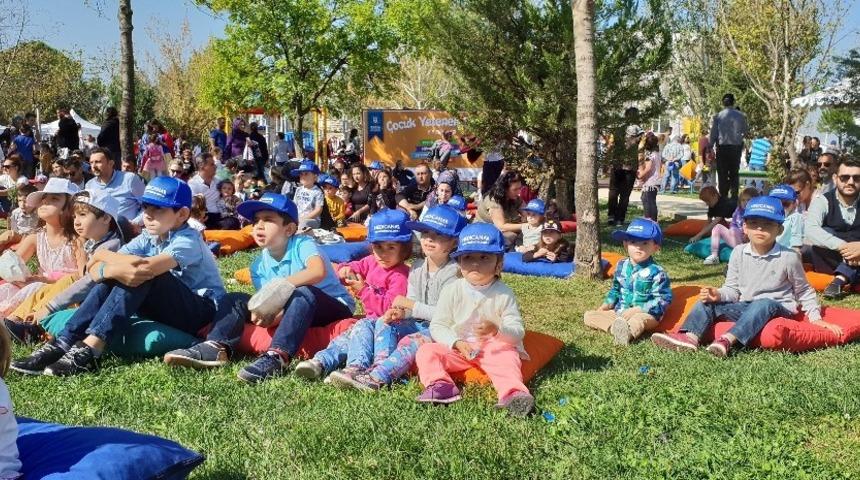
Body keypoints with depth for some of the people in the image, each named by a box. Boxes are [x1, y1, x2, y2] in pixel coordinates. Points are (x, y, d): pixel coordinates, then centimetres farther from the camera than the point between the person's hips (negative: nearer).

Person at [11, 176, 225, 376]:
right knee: (112, 276, -11)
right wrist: (110, 269, -30)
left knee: (143, 275, -29)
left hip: (205, 312, -7)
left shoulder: (188, 241, -17)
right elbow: (94, 270, -6)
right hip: (167, 311, 7)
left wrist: (105, 256, -21)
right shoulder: (147, 239, 5)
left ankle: (89, 350, -34)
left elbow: (148, 268, -37)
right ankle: (61, 345, -18)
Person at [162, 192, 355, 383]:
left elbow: (319, 271, -34)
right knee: (235, 300, -2)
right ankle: (216, 348, -27)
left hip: (335, 306, -6)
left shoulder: (302, 244, -13)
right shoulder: (259, 266, 4)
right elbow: (269, 303, -5)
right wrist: (264, 315, -28)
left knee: (303, 293, -39)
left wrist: (283, 284, -43)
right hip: (299, 313, 6)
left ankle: (277, 357, -50)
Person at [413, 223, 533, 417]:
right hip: (457, 348, 3)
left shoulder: (503, 294, -6)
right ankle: (440, 385, -37)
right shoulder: (451, 291, -2)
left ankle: (513, 393, -53)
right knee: (426, 351, -17)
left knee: (508, 359, -32)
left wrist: (497, 330, -31)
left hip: (495, 348, -2)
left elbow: (518, 331, -10)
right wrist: (457, 343, -19)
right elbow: (437, 326, -2)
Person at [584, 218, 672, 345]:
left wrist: (637, 309, -21)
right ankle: (616, 327, -35)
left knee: (637, 320, -40)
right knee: (588, 315, -10)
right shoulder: (622, 266, 8)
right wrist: (605, 306, 6)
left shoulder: (657, 272, -11)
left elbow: (662, 300, -14)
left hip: (645, 314, -6)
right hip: (619, 312, 6)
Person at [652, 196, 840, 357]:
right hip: (746, 306, 4)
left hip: (778, 308, -4)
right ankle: (690, 337, -35)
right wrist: (718, 295, -15)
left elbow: (804, 291, 7)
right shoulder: (739, 253, 2)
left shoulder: (788, 257, -7)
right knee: (708, 301, -12)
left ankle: (728, 340, -54)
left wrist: (815, 317, 0)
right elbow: (732, 289, 7)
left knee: (763, 304, -37)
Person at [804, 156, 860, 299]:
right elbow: (810, 230, -27)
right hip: (830, 263, -1)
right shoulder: (822, 201, -7)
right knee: (825, 233, -29)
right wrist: (843, 246, -39)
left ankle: (840, 280, -34)